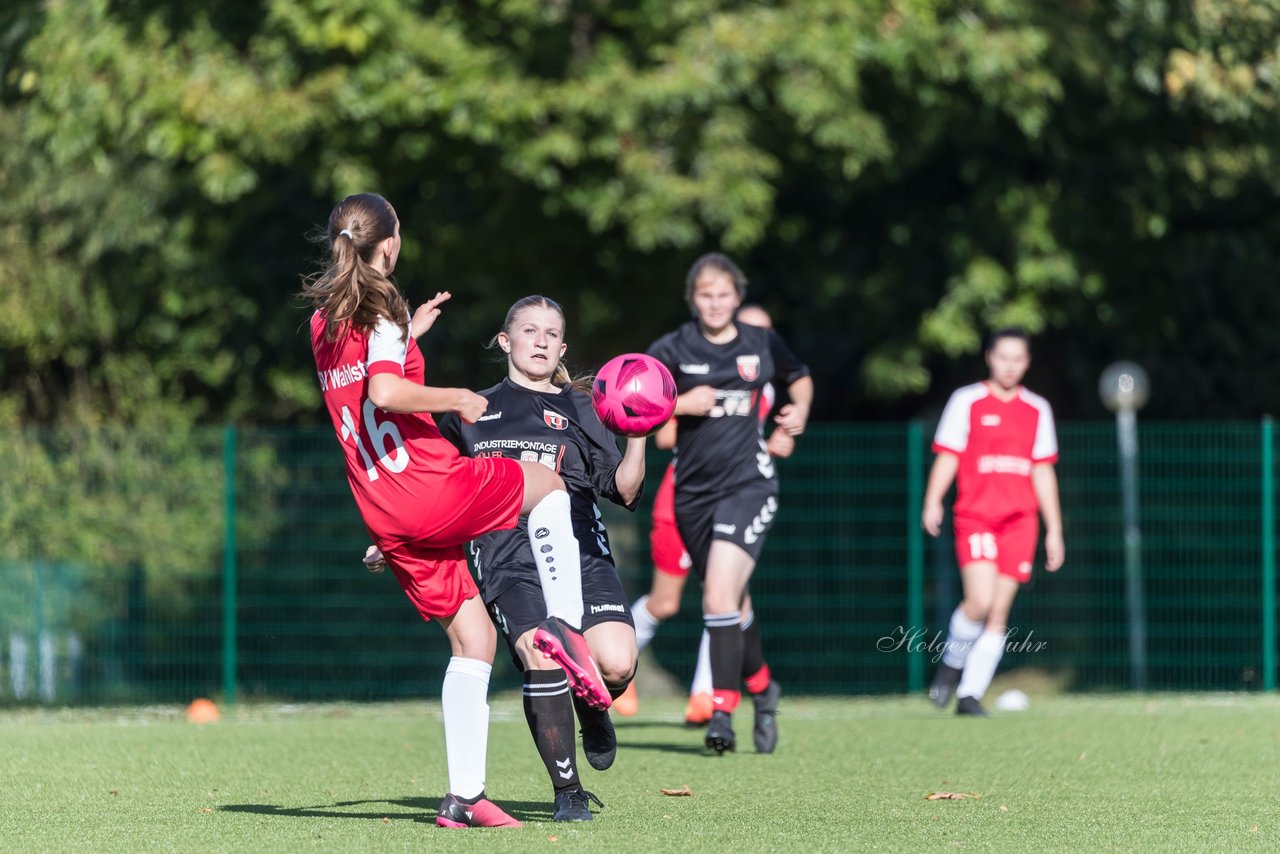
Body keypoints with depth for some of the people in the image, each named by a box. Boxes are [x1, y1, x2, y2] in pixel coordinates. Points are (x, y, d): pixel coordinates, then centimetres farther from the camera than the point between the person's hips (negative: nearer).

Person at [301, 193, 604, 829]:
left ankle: (463, 794, 2)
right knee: (548, 486, 18)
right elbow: (385, 393, -28)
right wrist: (458, 399, -15)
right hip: (433, 490, -7)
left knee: (472, 638, 11)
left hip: (387, 522, 7)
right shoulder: (381, 312, -11)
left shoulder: (324, 319, 14)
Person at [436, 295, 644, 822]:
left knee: (616, 663, -23)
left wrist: (637, 435, -6)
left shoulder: (578, 410, 18)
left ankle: (591, 707, 16)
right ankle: (567, 793, -11)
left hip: (580, 551, 1)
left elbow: (623, 491, 8)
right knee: (542, 660, -26)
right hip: (508, 557, -1)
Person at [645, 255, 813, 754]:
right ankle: (761, 685, 39)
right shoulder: (674, 349, -1)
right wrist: (680, 404, -18)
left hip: (747, 484, -2)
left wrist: (800, 409, 5)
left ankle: (723, 710, -18)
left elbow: (799, 377, 24)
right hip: (693, 491, 2)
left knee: (719, 597, -20)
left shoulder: (762, 345, 4)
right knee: (730, 605, 14)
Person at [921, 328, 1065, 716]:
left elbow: (1043, 471, 16)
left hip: (1020, 520, 3)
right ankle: (952, 662, 8)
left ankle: (970, 694, 3)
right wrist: (932, 502, -14)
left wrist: (1054, 531, 14)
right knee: (980, 601, -19)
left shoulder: (1037, 410, 13)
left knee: (998, 615, -2)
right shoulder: (967, 401, 3)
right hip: (975, 517, -3)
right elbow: (947, 456, 1)